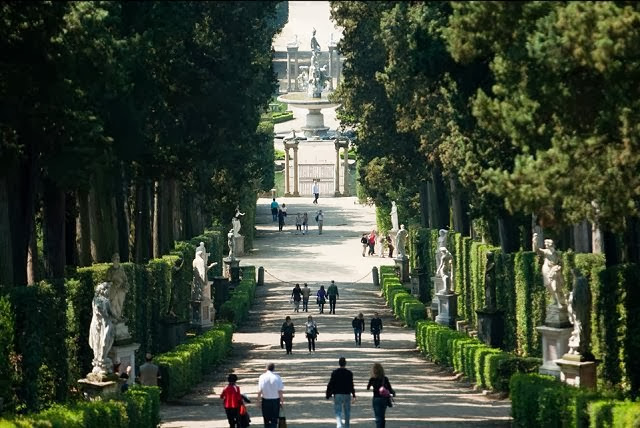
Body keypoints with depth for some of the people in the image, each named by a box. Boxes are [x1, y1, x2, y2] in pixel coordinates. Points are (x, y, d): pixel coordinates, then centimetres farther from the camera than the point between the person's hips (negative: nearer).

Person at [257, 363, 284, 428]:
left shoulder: (262, 377, -7)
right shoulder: (277, 377, -9)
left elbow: (260, 391, -7)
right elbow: (280, 391, -9)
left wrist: (258, 400, 4)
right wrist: (282, 401, 2)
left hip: (265, 400, 1)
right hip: (276, 400, -1)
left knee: (266, 420, 14)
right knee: (274, 420, 5)